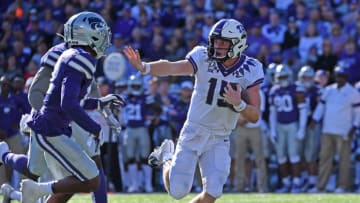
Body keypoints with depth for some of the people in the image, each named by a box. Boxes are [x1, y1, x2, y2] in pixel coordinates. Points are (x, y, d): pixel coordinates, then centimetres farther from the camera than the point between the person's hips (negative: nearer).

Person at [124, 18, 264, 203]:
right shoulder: (204, 58, -12)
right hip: (193, 133, -1)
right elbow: (171, 67, -30)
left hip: (219, 140, 1)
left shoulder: (250, 70, -8)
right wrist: (143, 67, -49)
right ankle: (167, 156, 29)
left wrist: (238, 103, -29)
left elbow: (254, 116, -8)